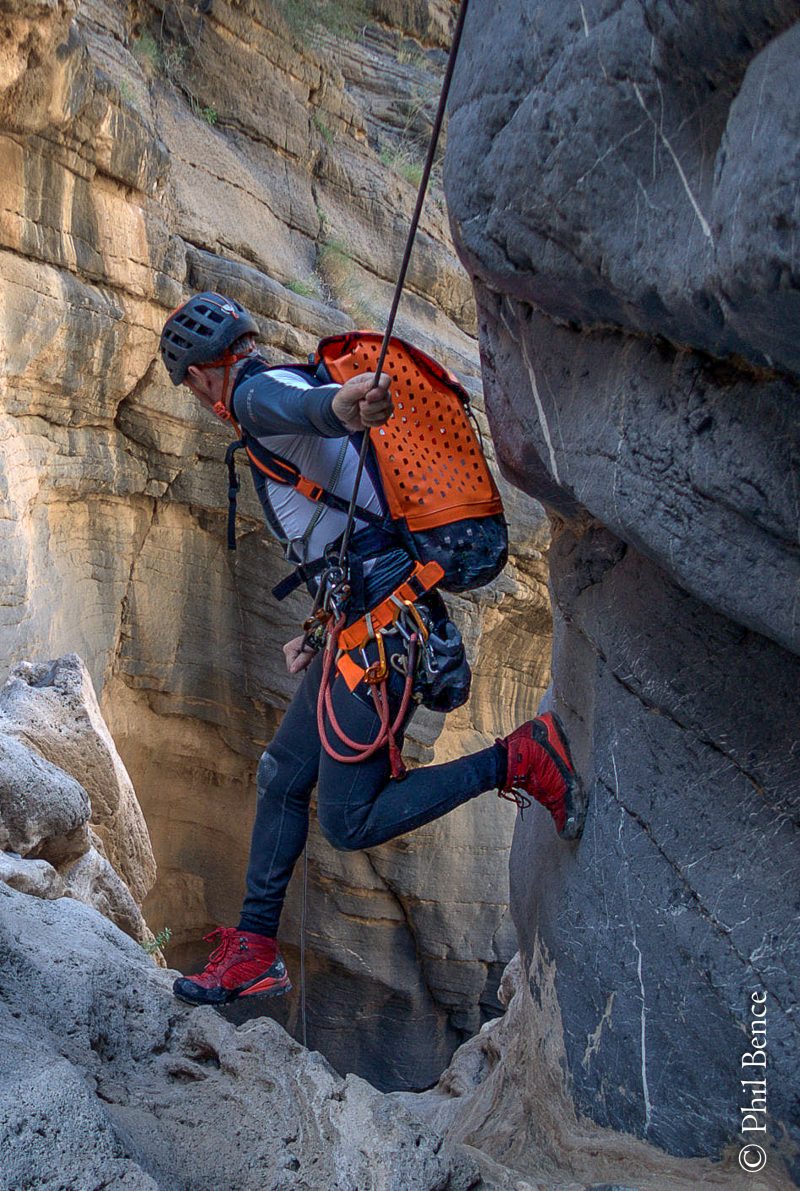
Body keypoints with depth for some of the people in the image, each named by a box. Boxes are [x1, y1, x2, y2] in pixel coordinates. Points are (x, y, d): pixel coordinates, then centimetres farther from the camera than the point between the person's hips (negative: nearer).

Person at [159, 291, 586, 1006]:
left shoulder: (258, 393, -5)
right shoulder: (295, 388, 26)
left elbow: (305, 408, -33)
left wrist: (342, 403, -58)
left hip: (384, 624, -11)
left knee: (348, 822, -6)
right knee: (283, 776, 18)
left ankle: (519, 760, -4)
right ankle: (255, 951, 28)